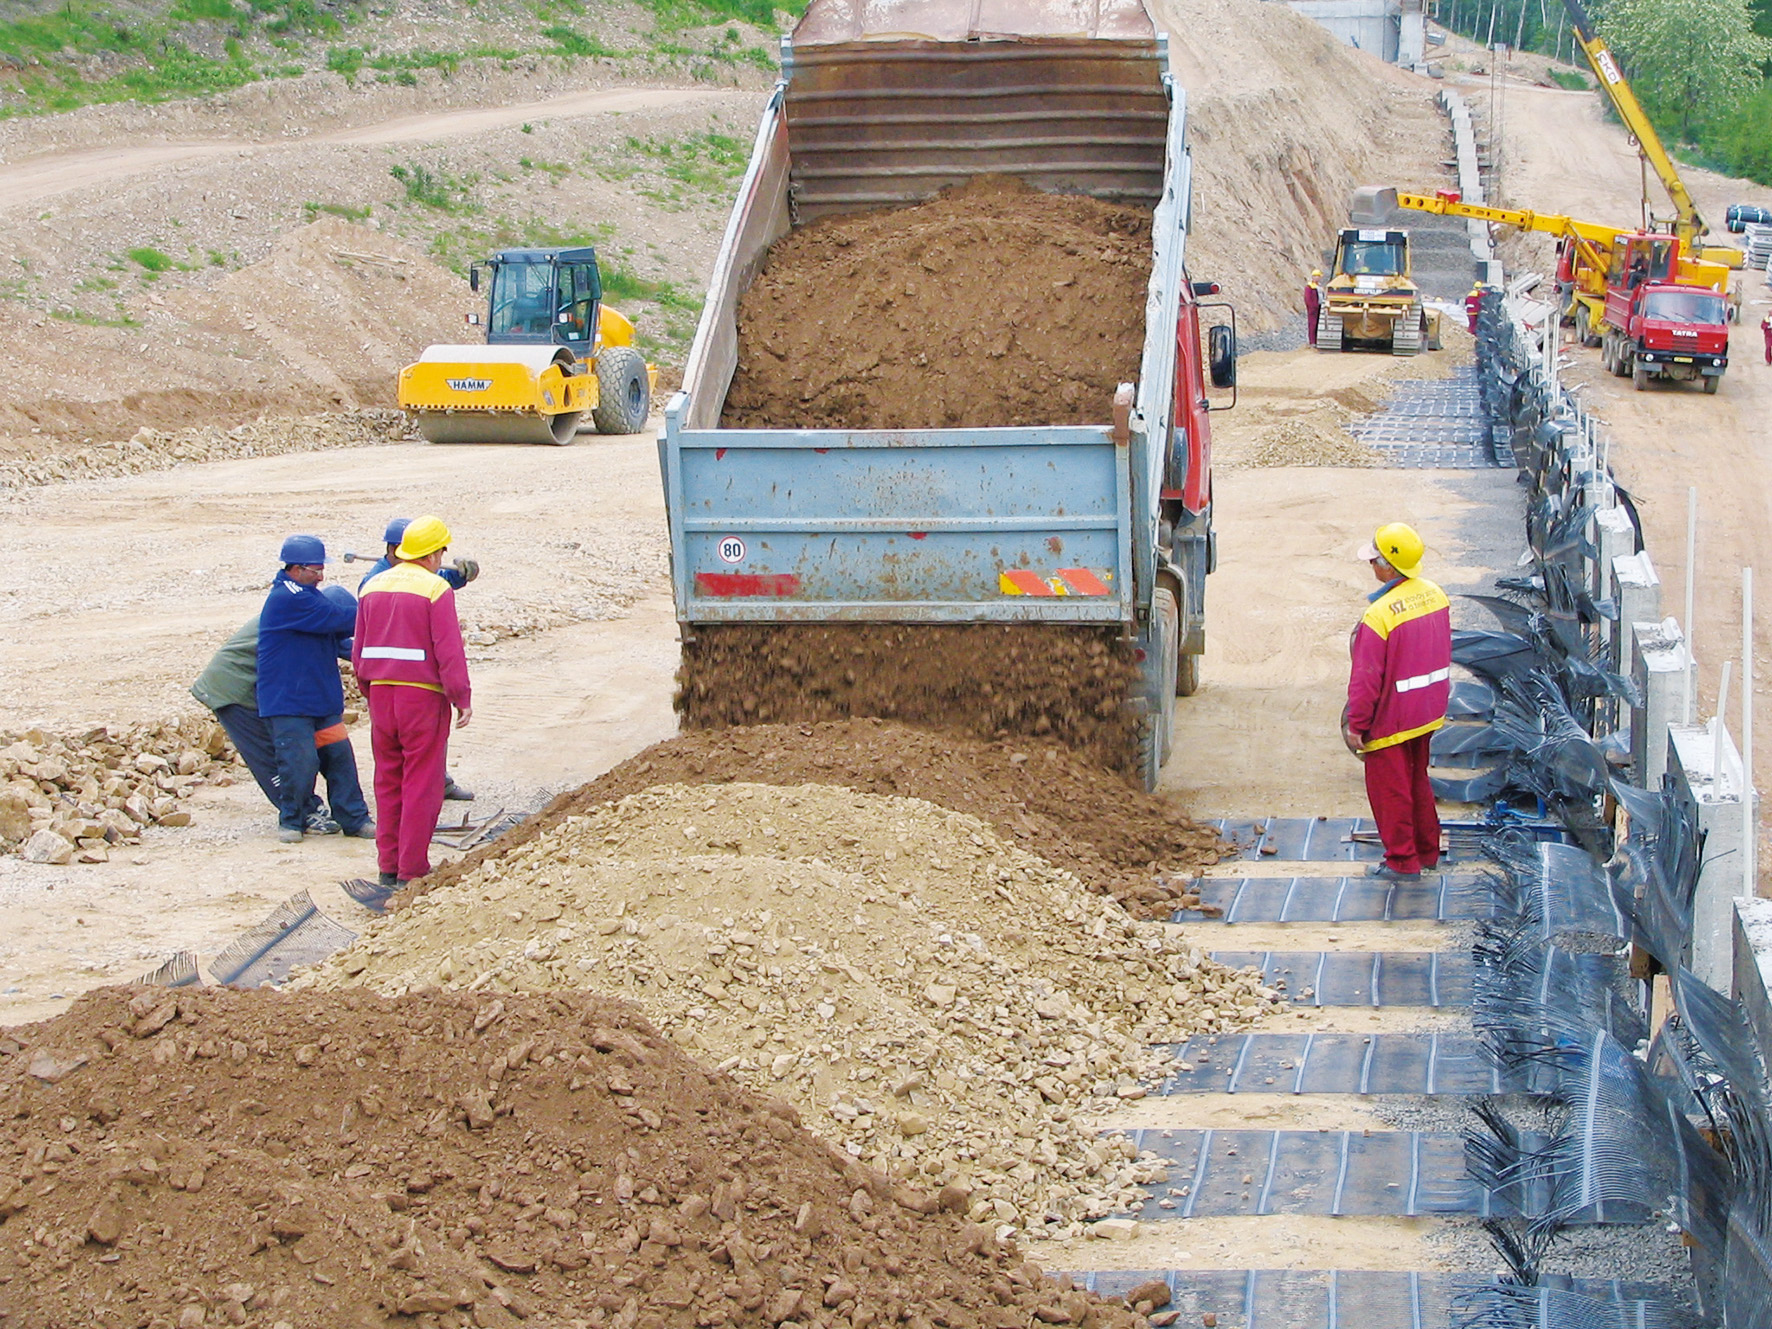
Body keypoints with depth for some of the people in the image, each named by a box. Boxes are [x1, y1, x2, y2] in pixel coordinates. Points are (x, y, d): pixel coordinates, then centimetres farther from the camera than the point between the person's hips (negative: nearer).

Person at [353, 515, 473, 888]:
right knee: (421, 784, 0)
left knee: (388, 781, 14)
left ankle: (388, 864, 18)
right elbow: (449, 651, -14)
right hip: (422, 693, -6)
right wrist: (462, 699, -7)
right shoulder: (435, 589, -10)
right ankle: (412, 869, 0)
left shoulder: (372, 587, 10)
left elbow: (358, 651, 14)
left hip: (380, 693, 6)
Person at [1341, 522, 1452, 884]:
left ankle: (1403, 862, 13)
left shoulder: (1379, 616, -26)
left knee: (1389, 788, 6)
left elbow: (1367, 677, -22)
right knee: (1418, 780, 22)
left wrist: (1356, 724, -12)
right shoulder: (1435, 595, -2)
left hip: (1391, 720, -8)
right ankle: (1427, 852, 32)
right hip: (1428, 714, 8)